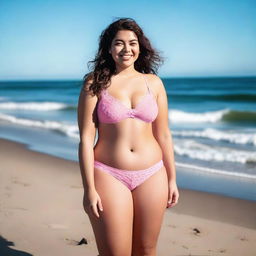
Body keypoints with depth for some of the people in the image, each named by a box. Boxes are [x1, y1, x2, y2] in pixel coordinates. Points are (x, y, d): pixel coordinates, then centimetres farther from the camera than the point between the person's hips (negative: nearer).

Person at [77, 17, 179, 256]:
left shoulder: (154, 83, 6)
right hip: (109, 176, -3)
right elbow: (86, 138, -6)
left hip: (152, 176, 3)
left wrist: (172, 179, 9)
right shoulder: (95, 83, -3)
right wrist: (89, 188, -10)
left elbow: (163, 134, 9)